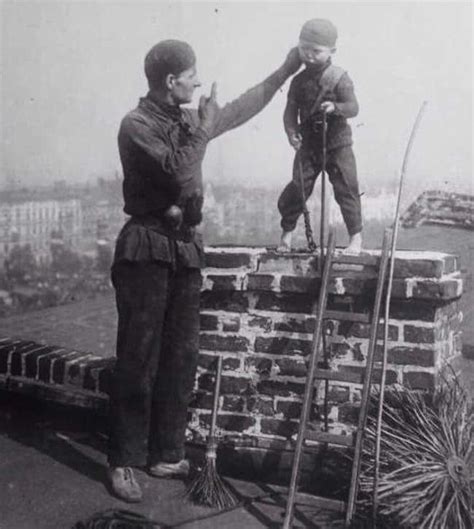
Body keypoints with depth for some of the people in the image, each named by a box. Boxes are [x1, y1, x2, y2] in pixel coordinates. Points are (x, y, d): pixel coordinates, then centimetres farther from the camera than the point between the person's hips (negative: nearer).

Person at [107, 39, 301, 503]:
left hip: (185, 248, 7)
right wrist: (203, 129, -9)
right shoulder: (137, 125, -9)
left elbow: (239, 110, 25)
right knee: (137, 362, -4)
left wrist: (285, 71, 26)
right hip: (146, 250, -7)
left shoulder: (187, 120, 14)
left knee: (180, 359, 8)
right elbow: (178, 171, -22)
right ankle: (123, 462, 7)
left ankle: (165, 455, 18)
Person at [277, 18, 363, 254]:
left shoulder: (339, 78, -10)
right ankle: (286, 234, 19)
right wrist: (291, 132, -17)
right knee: (297, 189, 2)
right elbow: (291, 110, 0)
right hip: (308, 144, 3)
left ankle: (356, 236, 11)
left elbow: (353, 107, -16)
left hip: (337, 144, -3)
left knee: (346, 190, -1)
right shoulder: (299, 81, 1)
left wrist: (336, 107, -36)